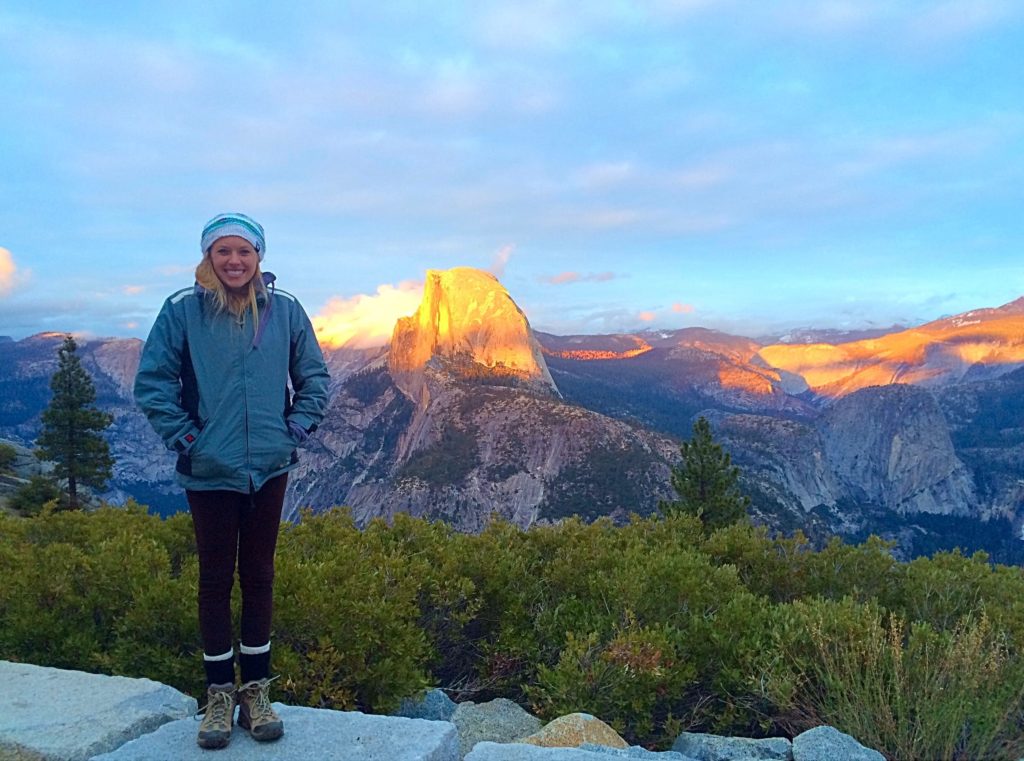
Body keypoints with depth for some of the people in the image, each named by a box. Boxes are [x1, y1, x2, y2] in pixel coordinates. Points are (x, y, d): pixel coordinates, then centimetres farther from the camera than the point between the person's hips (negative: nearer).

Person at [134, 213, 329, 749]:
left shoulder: (284, 309, -1)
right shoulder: (182, 311, -7)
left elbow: (314, 377, 8)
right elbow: (151, 381, -2)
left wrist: (297, 428, 0)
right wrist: (183, 436, -7)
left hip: (269, 468, 2)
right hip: (209, 472, -2)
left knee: (258, 576, 11)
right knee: (216, 579, 8)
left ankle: (256, 692, 25)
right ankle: (219, 695, 23)